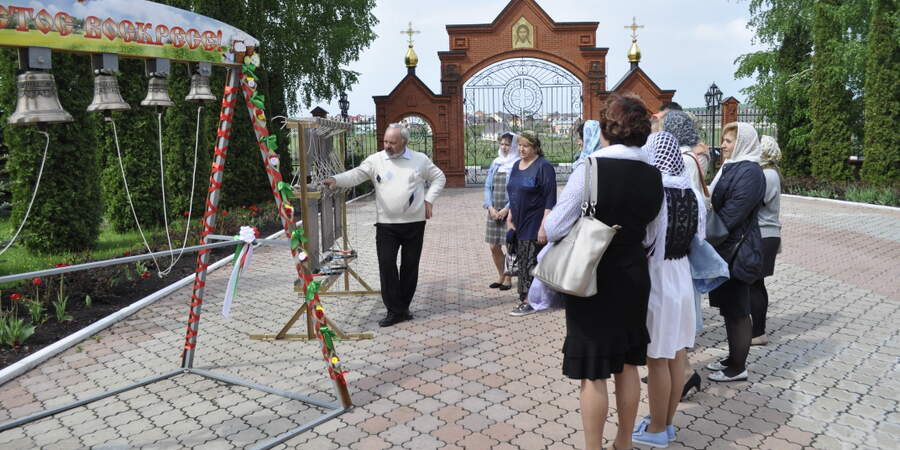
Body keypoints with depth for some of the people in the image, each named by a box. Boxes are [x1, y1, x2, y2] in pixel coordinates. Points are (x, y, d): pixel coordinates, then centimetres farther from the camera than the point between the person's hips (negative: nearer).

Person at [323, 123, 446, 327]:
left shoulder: (420, 160, 3)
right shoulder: (376, 160, 0)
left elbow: (439, 177, 13)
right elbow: (356, 174, -12)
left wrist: (429, 199, 1)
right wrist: (336, 180, -30)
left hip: (414, 223, 1)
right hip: (386, 224, 0)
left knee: (410, 266, 8)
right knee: (386, 265, -6)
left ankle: (403, 306, 23)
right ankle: (395, 311, 4)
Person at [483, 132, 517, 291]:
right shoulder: (495, 163, 11)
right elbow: (487, 186, 11)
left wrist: (507, 209, -14)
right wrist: (490, 207, -3)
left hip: (510, 212, -5)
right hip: (494, 211, 6)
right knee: (494, 247, 9)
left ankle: (508, 279, 17)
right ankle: (501, 276, 27)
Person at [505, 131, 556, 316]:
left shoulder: (543, 167, -10)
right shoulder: (516, 165, 13)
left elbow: (550, 199, -15)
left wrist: (544, 226, -20)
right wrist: (510, 218, 13)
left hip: (535, 224, -8)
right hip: (519, 224, 8)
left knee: (532, 261, -5)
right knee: (522, 260, 10)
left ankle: (530, 301, 2)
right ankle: (525, 297, 19)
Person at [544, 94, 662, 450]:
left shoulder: (591, 167, -17)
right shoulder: (654, 175, 1)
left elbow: (554, 229, -17)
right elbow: (649, 229, 4)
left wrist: (545, 227, 4)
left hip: (592, 282, -6)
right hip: (633, 279, 6)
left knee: (592, 374, 5)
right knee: (627, 366, 18)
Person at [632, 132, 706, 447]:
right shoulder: (693, 194, 3)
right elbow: (699, 239, 10)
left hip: (655, 279, -7)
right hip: (682, 277, 7)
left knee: (657, 359, 4)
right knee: (677, 354, 14)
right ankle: (667, 422, 29)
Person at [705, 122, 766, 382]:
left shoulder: (749, 172, -16)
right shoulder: (733, 167, 14)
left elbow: (731, 214, -22)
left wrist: (706, 237, -17)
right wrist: (708, 235, 8)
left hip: (737, 250, -9)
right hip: (726, 248, 9)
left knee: (736, 310, 1)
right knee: (729, 307, 16)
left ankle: (737, 368, 13)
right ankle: (733, 359, 29)